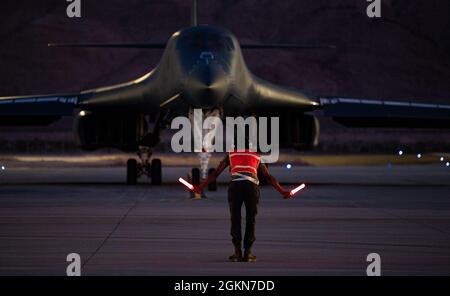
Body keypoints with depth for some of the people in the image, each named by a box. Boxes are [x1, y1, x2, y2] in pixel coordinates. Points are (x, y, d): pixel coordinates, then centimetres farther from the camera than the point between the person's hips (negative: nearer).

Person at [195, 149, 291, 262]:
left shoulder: (230, 155, 26)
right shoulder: (256, 157, 29)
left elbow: (215, 174, 24)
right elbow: (269, 177, 26)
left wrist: (200, 187, 29)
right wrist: (282, 192, 31)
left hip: (235, 185, 0)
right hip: (251, 185, 0)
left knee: (235, 219, 8)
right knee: (250, 219, 9)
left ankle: (237, 252, 3)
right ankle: (247, 253, 7)